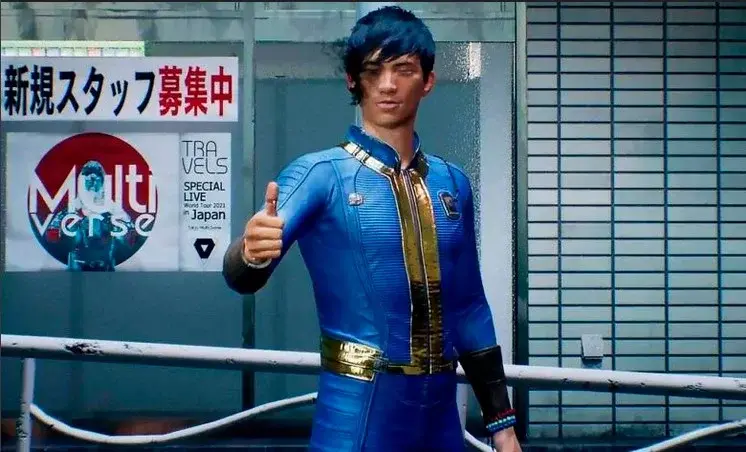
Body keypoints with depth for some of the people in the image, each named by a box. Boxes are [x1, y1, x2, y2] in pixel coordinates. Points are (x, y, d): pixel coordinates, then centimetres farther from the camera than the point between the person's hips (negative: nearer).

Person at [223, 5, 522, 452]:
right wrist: (252, 253, -45)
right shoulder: (321, 173, -7)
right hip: (358, 411, -5)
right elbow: (243, 276, -22)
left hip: (440, 409, 5)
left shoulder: (453, 184, 8)